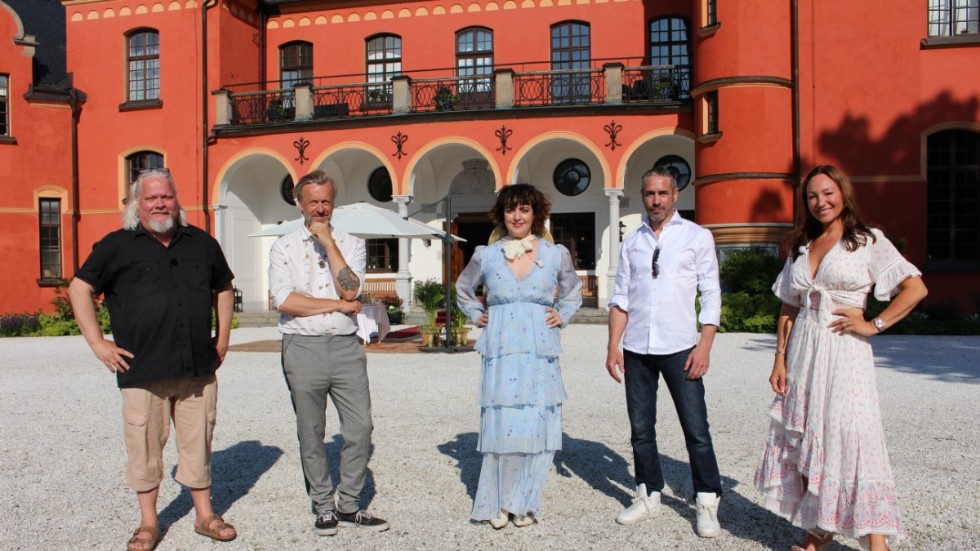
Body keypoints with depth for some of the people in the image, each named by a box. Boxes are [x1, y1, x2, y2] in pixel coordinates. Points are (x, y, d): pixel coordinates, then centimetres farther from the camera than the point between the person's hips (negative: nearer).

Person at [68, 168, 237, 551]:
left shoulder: (202, 243, 10)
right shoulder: (117, 246, 2)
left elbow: (223, 288, 22)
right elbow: (79, 288, 4)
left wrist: (223, 337, 14)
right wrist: (97, 343, -3)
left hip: (198, 367, 2)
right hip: (142, 370, -2)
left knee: (198, 443, 10)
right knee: (145, 446, 6)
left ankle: (205, 515, 23)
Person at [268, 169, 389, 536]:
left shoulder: (351, 244, 9)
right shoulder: (284, 247, 5)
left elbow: (350, 289, -9)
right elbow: (284, 300, -9)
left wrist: (328, 242, -8)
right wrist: (338, 305, -7)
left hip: (345, 346, 1)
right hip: (302, 348, -1)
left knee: (361, 427, 0)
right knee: (311, 434, 7)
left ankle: (348, 505, 16)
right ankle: (324, 507, 23)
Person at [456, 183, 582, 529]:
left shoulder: (557, 254, 5)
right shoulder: (485, 256, 6)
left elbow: (573, 290, 23)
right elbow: (463, 289, 23)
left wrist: (562, 316, 9)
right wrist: (477, 316, 11)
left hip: (540, 354, 1)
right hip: (501, 354, 0)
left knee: (537, 427, 0)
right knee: (501, 425, -3)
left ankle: (523, 503, 15)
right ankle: (498, 503, 12)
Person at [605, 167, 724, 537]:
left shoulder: (697, 237, 3)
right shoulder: (632, 243, 11)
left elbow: (711, 295, -1)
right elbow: (620, 298, 10)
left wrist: (704, 346, -9)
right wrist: (613, 347, 3)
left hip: (680, 349, -3)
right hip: (636, 351, 3)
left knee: (696, 430, 0)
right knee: (641, 429, 10)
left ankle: (707, 503, 14)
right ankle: (648, 497, 24)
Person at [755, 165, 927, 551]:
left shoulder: (868, 241, 1)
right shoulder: (801, 247, 14)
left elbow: (915, 288, -5)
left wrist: (873, 325, -11)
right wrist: (780, 359, 6)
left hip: (844, 351, -5)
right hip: (802, 353, 5)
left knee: (852, 439, -9)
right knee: (804, 441, 7)